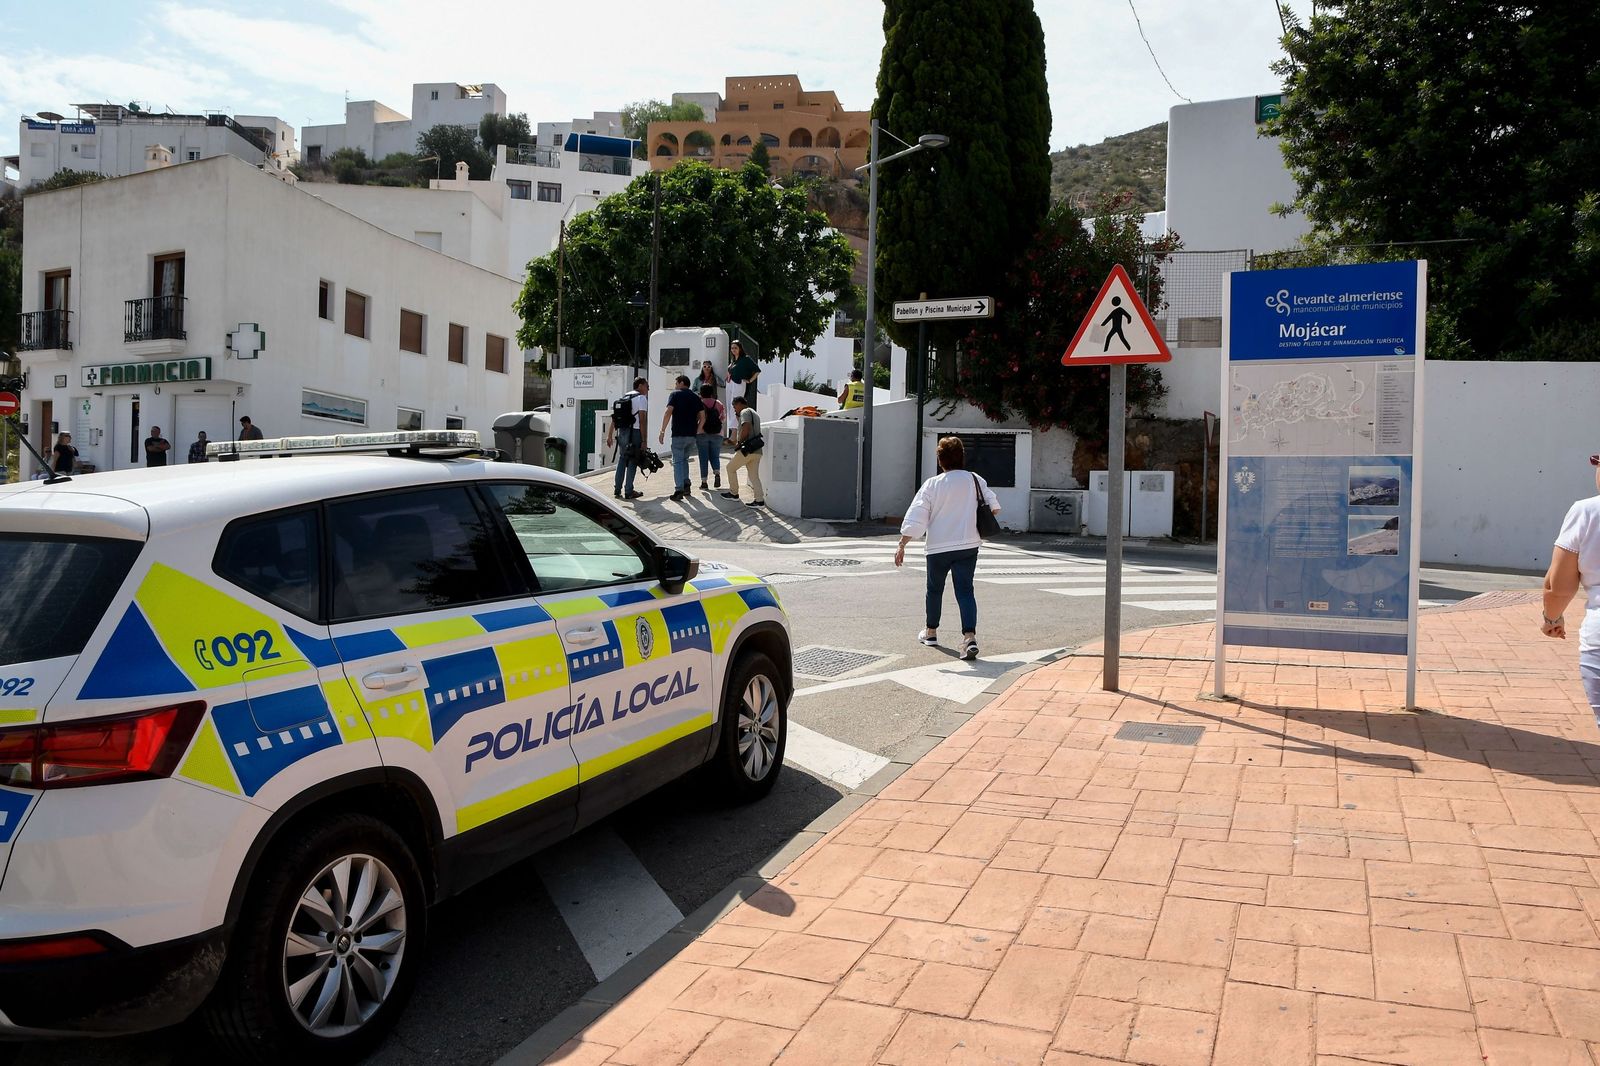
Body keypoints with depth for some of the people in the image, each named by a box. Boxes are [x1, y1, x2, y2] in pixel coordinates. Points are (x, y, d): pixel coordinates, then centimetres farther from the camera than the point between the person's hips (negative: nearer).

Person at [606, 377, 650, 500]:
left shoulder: (624, 397, 18)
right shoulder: (641, 398, -5)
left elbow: (614, 418, 14)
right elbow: (642, 420, -13)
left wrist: (609, 436, 15)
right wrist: (644, 440, -13)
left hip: (622, 432, 7)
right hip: (634, 433, -7)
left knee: (622, 459, 16)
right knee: (632, 462, 0)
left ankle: (617, 490, 15)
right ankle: (628, 491, 3)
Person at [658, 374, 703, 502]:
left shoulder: (675, 394, -1)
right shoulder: (696, 397, 14)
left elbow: (668, 412, -13)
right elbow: (702, 418, 10)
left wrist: (662, 431, -11)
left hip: (679, 434, -5)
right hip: (692, 435, 5)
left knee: (678, 461, -2)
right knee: (685, 459, 22)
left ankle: (679, 490, -11)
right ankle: (686, 485, 15)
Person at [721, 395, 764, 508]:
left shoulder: (745, 412, -5)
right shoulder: (754, 413, 25)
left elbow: (746, 428, -21)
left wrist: (739, 443, -11)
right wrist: (737, 417, 26)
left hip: (748, 449, -9)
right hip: (757, 451, 9)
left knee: (730, 468, 10)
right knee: (754, 475, 6)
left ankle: (733, 493, 16)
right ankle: (759, 500, -2)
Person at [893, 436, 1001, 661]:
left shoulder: (932, 484, -9)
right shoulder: (976, 481, -1)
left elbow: (915, 518, -12)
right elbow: (994, 507, 12)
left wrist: (902, 545, -7)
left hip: (938, 547, -1)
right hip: (968, 546, 1)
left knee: (935, 589, 18)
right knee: (965, 590, -1)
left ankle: (931, 632, 34)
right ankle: (970, 636, -19)